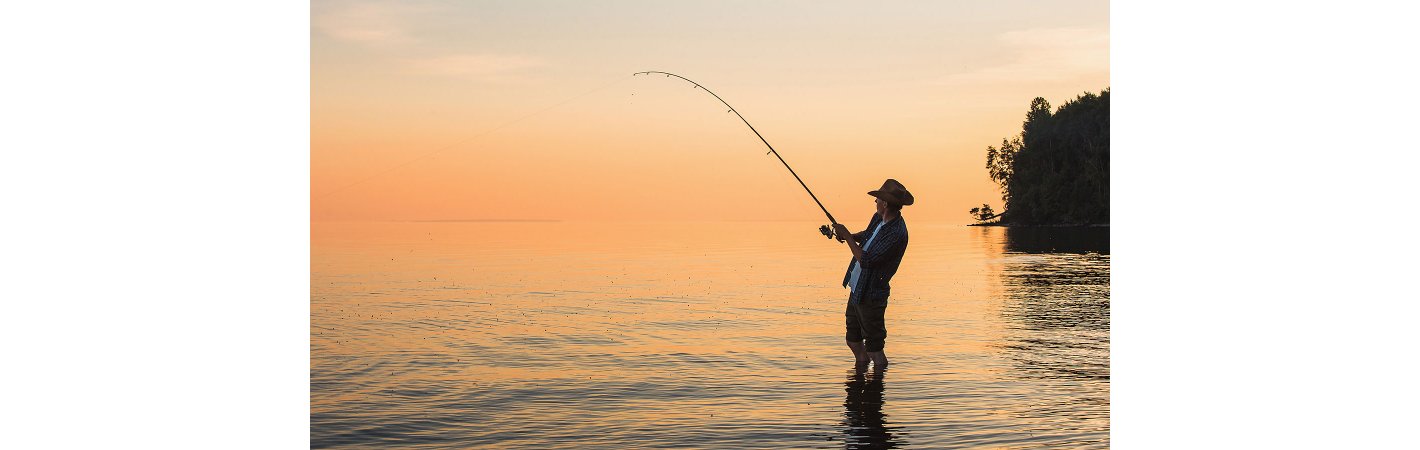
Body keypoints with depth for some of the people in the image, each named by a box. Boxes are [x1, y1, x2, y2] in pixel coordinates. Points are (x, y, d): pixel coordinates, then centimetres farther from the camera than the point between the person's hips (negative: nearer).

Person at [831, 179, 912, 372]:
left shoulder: (896, 233, -27)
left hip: (870, 296, -9)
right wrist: (851, 236, 3)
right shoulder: (879, 218, 2)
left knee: (874, 348, 1)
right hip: (856, 290, 9)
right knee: (853, 340, 22)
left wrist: (847, 236, -19)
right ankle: (861, 371, 41)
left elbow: (865, 260, -28)